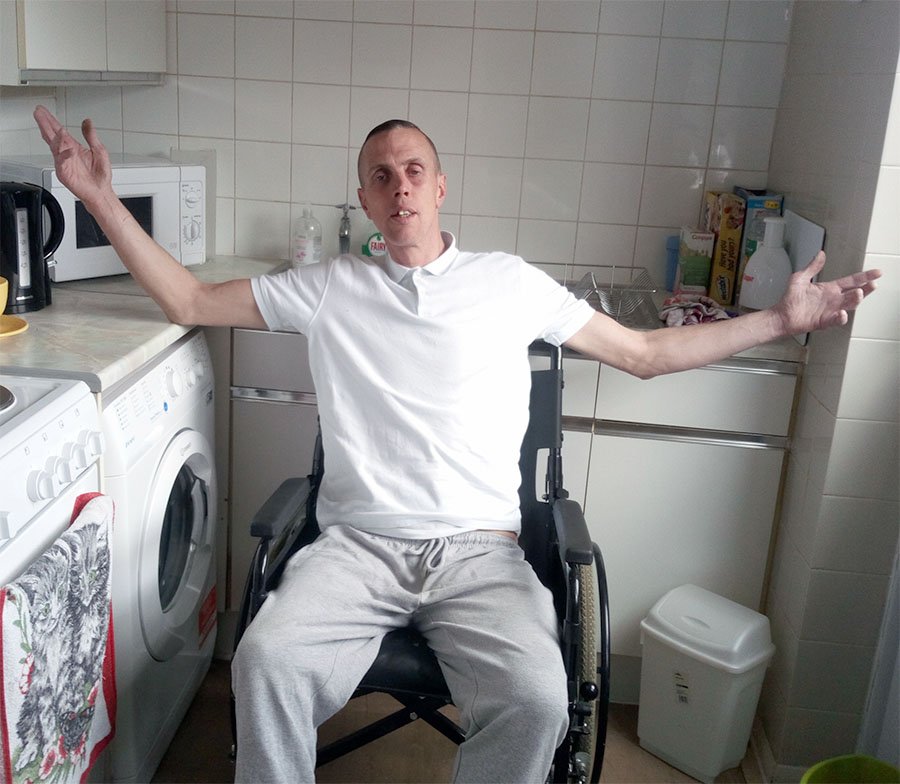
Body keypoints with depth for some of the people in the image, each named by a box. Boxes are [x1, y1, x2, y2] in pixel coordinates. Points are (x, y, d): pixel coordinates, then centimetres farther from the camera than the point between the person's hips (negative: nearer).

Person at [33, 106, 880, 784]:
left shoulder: (511, 283, 10)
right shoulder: (329, 288, 11)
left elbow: (645, 354, 14)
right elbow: (191, 301, 15)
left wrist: (779, 319, 9)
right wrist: (101, 198, 8)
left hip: (479, 550, 0)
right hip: (357, 544, 1)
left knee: (535, 700, -27)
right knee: (267, 663, -27)